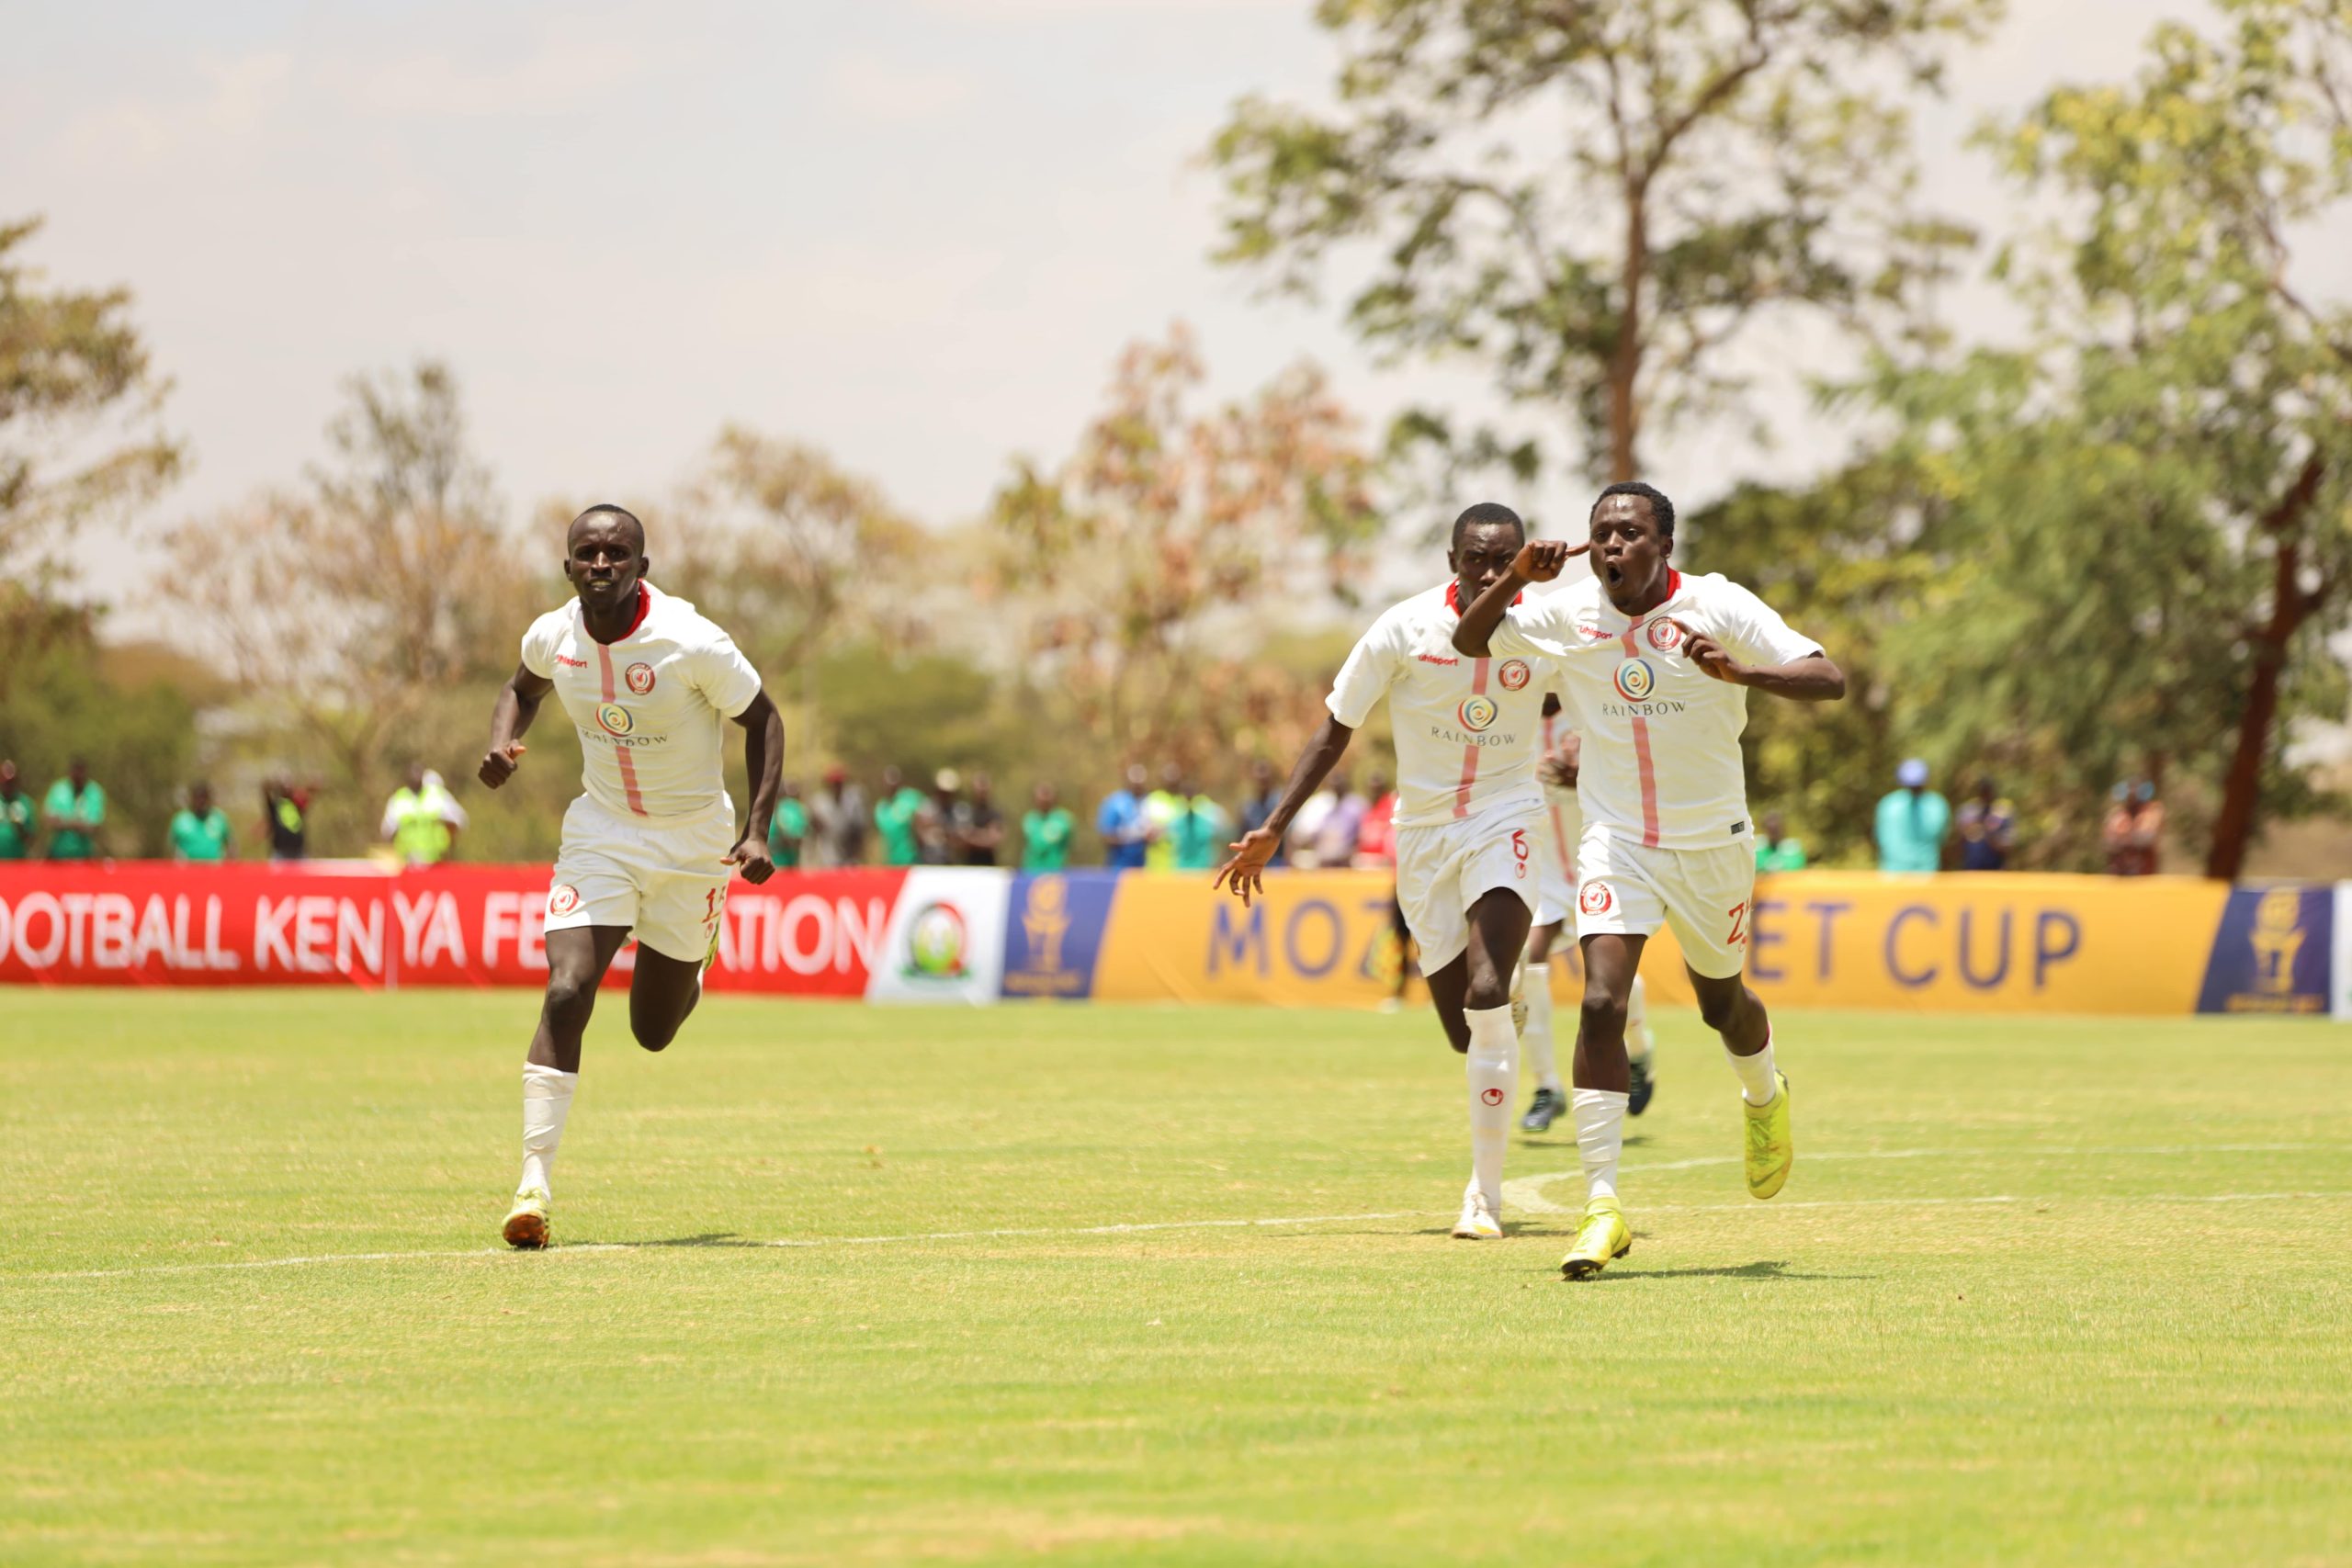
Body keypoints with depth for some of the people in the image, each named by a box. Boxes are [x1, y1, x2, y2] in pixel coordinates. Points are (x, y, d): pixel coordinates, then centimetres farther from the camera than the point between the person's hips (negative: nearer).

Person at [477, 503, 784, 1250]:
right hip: (602, 831, 2)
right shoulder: (553, 636, -11)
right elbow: (524, 686, 14)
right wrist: (501, 743, -7)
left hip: (692, 840, -2)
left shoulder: (691, 643, -24)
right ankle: (534, 1182, -17)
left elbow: (763, 720, -10)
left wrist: (758, 830, -18)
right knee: (567, 995, -18)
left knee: (654, 1031, 9)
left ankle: (698, 949, 46)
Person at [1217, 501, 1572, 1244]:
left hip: (1503, 821, -1)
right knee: (1465, 1031, 2)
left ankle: (1486, 1189, -18)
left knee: (1486, 998, -24)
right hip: (1423, 830, 1)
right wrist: (1272, 831, -4)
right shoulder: (1406, 628, -10)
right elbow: (1337, 729, -2)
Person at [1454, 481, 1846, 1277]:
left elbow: (1829, 681, -22)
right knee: (1602, 1002, -18)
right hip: (1615, 843, 1)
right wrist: (1515, 578, -13)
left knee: (1721, 1004, 17)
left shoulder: (1718, 607, -15)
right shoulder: (1569, 616, -6)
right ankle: (1602, 1207, -18)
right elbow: (1470, 642, 7)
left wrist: (1737, 671, -40)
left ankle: (1765, 1098, 54)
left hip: (1711, 844, -1)